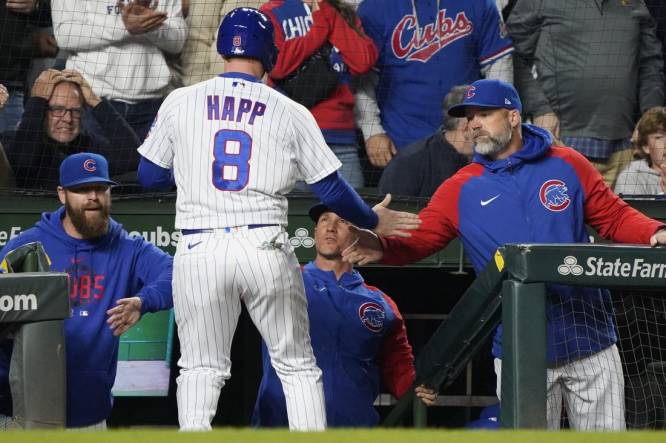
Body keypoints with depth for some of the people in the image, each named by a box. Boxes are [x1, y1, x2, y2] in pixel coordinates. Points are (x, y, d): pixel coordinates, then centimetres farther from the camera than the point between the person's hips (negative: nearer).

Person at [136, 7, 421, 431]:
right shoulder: (291, 113, 3)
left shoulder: (180, 102, 4)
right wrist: (373, 221, 23)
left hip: (199, 250, 0)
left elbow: (150, 176, 12)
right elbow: (331, 188, 6)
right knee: (297, 365, 11)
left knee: (201, 366, 9)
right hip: (266, 249, 0)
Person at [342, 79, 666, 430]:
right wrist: (381, 247, -23)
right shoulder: (461, 189, 6)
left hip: (589, 341, 0)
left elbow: (614, 217, 9)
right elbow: (419, 238, -3)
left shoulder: (567, 165, 7)